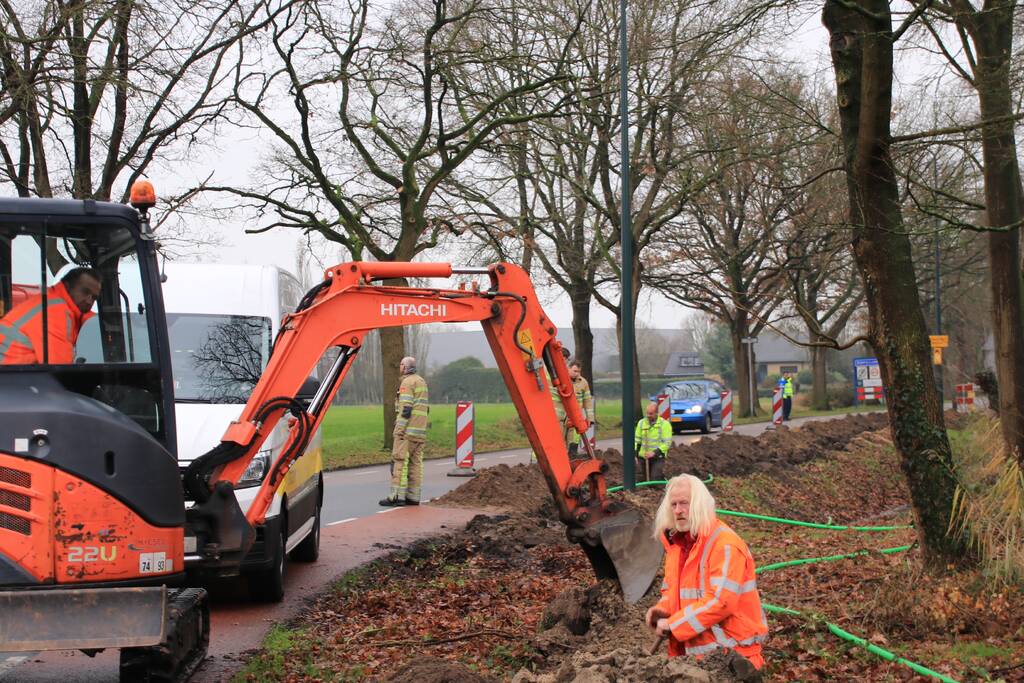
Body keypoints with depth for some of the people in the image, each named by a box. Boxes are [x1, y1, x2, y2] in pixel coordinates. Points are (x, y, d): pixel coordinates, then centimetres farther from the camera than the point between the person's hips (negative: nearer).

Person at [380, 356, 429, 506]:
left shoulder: (407, 382, -10)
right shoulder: (421, 381, 19)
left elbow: (406, 408, -17)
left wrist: (400, 430, -18)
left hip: (408, 430, -9)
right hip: (420, 431, 9)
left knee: (400, 461, -7)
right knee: (415, 463, 7)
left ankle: (397, 496, -10)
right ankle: (413, 497, 6)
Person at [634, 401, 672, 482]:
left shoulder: (664, 424, -7)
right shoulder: (641, 423, 6)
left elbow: (667, 443, -11)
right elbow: (637, 440, 12)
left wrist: (654, 453, -22)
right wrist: (635, 455, 4)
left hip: (658, 458, -4)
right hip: (643, 457, 4)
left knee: (655, 481, -14)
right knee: (646, 480, 8)